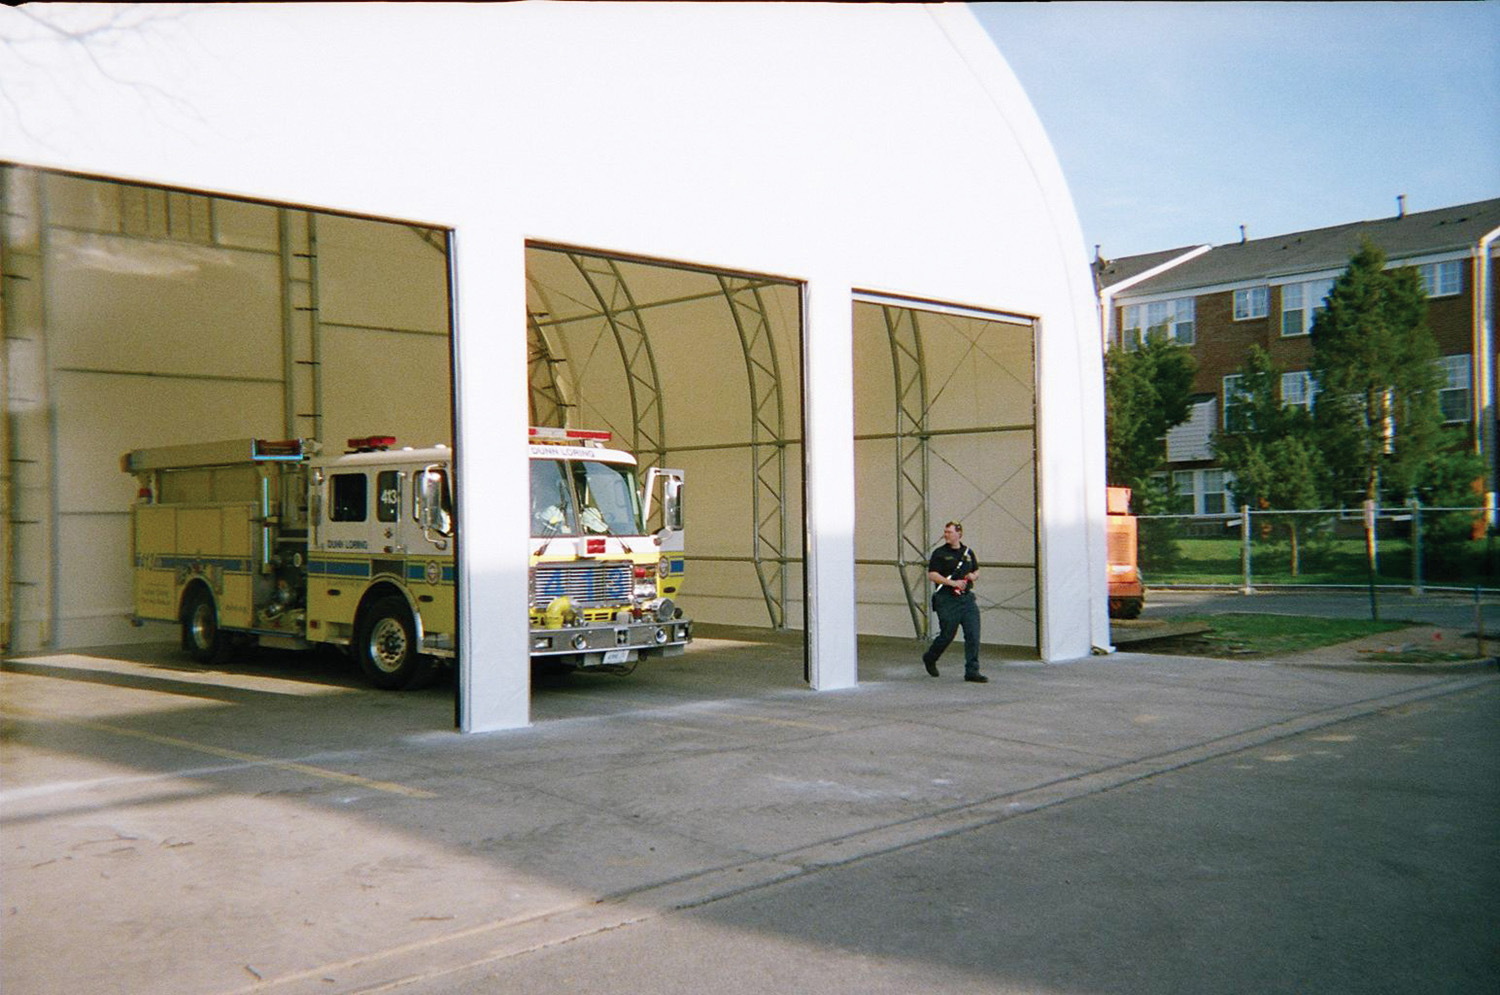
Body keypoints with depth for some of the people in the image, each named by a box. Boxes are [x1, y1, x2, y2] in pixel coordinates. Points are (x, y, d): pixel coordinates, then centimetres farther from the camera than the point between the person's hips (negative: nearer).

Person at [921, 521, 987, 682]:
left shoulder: (968, 552, 13)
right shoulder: (939, 553, -2)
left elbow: (976, 570, 26)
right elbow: (932, 575, -10)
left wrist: (973, 576, 1)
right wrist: (952, 583, -18)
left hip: (967, 598, 4)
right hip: (947, 600, -4)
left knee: (973, 635, -4)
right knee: (947, 635, 3)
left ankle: (972, 671, 1)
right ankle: (929, 658, 31)